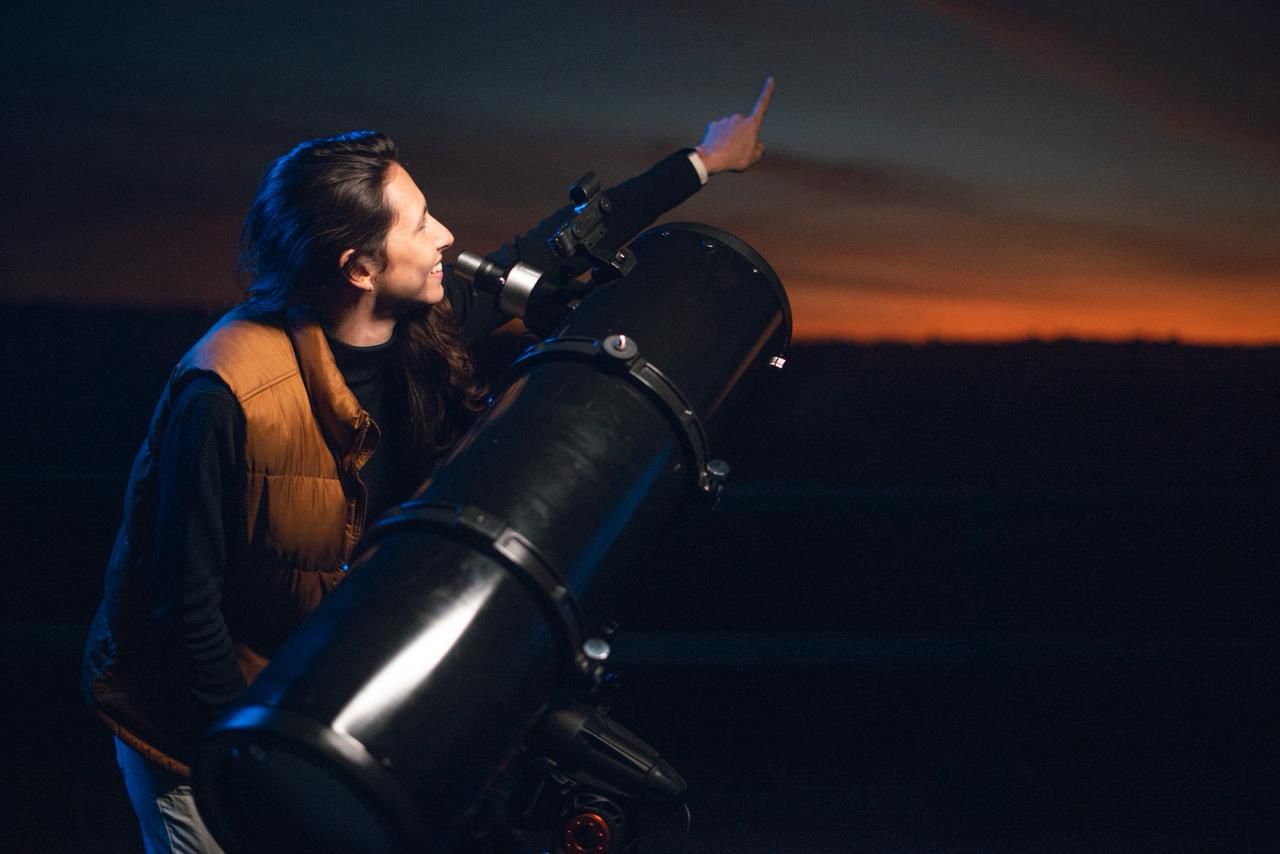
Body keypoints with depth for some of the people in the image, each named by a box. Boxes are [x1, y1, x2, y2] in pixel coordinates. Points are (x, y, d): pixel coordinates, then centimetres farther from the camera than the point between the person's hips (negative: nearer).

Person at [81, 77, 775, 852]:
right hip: (200, 722, -5)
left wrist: (703, 163, 12)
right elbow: (184, 600, -24)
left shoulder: (424, 326, -12)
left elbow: (549, 251, 3)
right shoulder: (227, 395, -31)